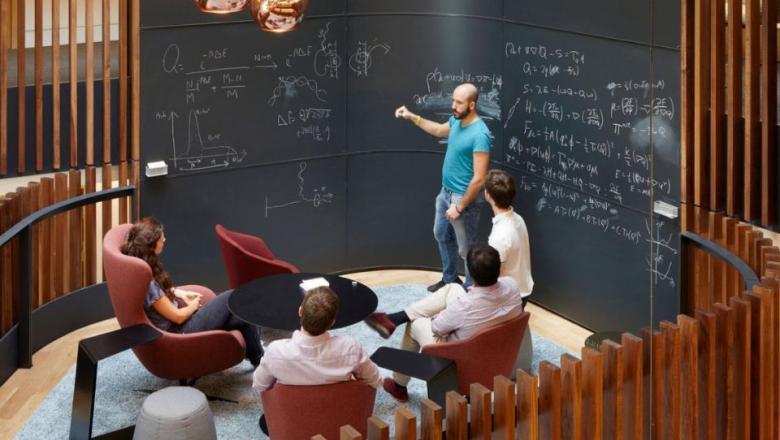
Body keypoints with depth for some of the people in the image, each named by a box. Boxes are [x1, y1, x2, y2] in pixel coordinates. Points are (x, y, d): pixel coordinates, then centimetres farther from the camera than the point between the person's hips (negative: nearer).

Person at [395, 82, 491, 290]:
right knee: (442, 235, 25)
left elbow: (479, 179, -27)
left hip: (463, 197, -9)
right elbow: (440, 130, 25)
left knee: (466, 248, 4)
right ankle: (450, 279, 44)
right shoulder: (457, 120, -1)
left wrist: (460, 206, -22)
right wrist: (412, 117, 16)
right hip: (446, 192, 10)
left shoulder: (479, 135, -29)